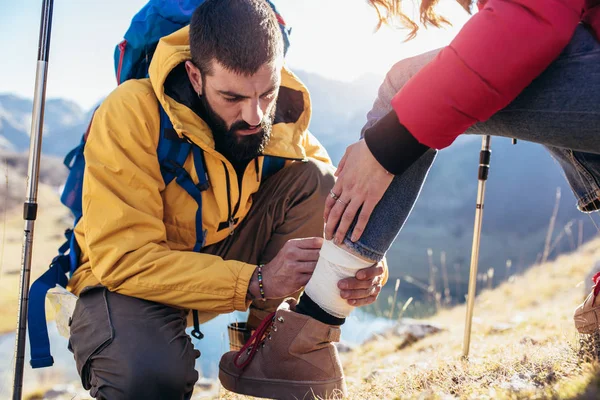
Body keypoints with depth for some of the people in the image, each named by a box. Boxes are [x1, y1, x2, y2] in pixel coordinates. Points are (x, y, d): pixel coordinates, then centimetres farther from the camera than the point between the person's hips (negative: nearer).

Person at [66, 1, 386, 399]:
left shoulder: (286, 121, -11)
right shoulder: (132, 112, -26)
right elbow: (123, 258, -31)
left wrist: (363, 272, -35)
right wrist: (257, 282, -39)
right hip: (128, 278, -4)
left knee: (311, 181, -18)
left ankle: (306, 366, -14)